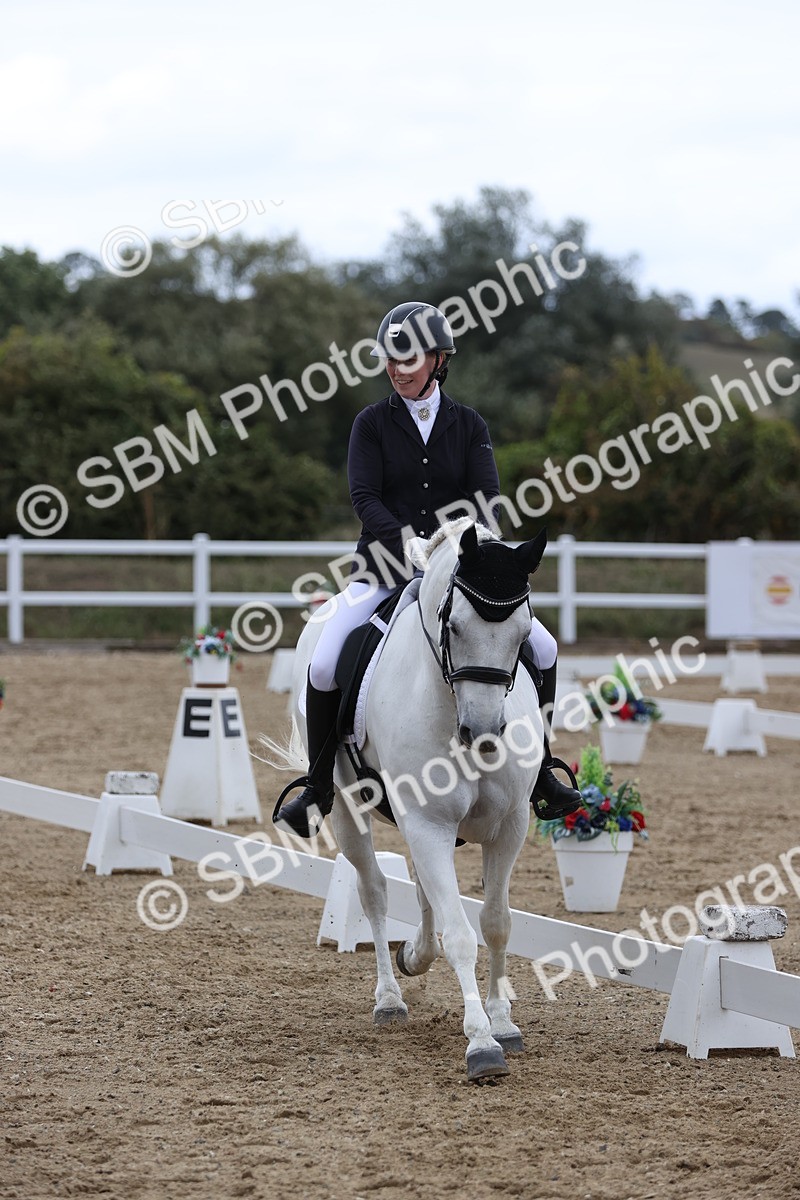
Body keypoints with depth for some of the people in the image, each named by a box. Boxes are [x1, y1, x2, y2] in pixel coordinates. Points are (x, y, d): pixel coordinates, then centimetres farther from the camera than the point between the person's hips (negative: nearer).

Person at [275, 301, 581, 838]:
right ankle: (319, 788, -4)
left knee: (543, 648, -10)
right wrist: (410, 545, -27)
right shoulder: (373, 423, 0)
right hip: (385, 569, -2)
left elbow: (487, 497, -6)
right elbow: (365, 497, -11)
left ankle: (538, 772, 8)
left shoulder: (469, 425, 4)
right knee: (324, 666, -22)